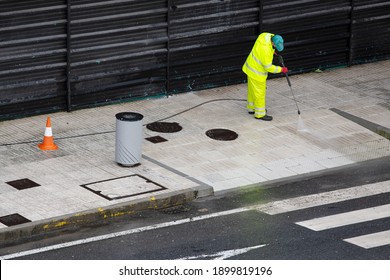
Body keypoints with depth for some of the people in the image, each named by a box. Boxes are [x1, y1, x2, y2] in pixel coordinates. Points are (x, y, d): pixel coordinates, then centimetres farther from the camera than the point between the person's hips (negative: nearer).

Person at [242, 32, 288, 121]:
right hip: (257, 72, -9)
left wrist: (272, 51, 5)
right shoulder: (265, 50, -35)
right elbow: (268, 67, -26)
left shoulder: (266, 35, -13)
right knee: (259, 92, 6)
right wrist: (281, 69, -14)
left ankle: (251, 108, 42)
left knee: (252, 89, 25)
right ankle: (260, 114, 19)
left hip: (251, 66, 9)